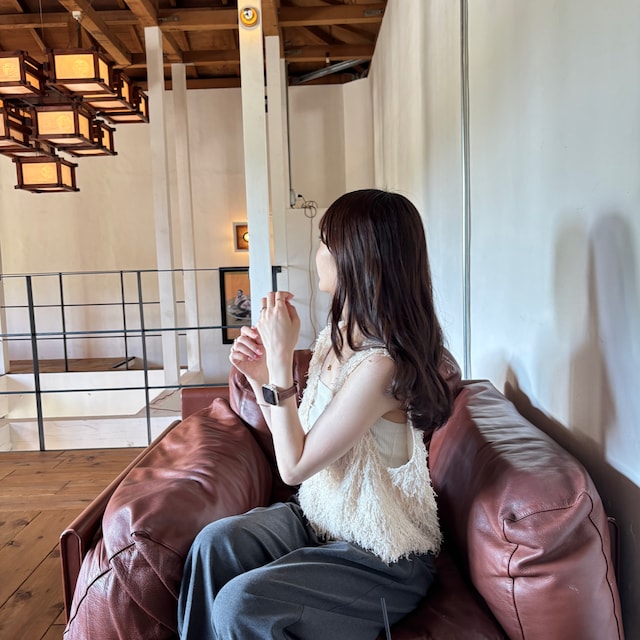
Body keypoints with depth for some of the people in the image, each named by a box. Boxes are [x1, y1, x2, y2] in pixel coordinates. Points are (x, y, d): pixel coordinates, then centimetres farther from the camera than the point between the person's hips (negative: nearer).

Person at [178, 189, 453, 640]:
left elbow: (294, 465, -22)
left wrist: (281, 356, -24)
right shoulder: (338, 335, -2)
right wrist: (262, 375, -10)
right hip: (321, 519, 7)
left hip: (382, 559, -7)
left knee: (239, 603, -20)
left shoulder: (380, 363, -29)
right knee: (214, 543, -11)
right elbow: (298, 439, 5)